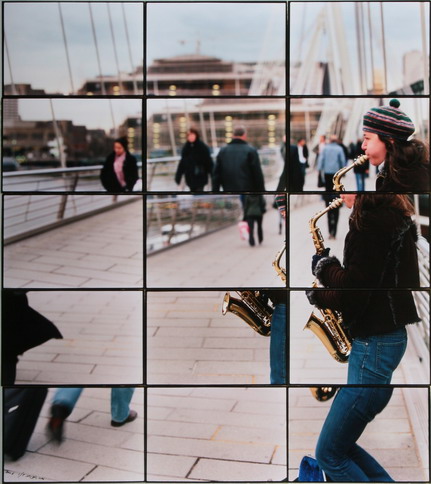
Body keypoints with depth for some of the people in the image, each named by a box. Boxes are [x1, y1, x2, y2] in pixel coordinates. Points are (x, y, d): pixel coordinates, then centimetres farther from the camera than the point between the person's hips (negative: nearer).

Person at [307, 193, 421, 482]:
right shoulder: (394, 219, 13)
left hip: (374, 347, -10)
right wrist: (321, 295, 6)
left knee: (330, 454, 0)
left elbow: (352, 294, -21)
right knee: (340, 445, 18)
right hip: (389, 338, 10)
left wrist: (324, 266, -4)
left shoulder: (372, 222, -18)